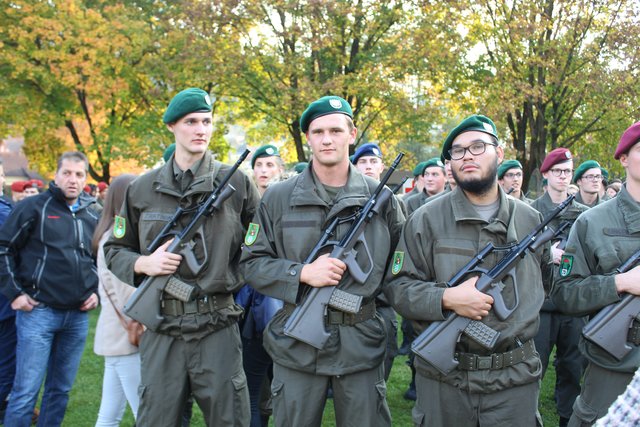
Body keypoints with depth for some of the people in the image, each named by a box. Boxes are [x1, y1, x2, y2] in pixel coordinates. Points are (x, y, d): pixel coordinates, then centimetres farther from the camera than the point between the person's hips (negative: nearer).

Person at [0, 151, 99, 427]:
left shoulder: (92, 217, 13)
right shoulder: (34, 207, -2)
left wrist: (96, 292, 10)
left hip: (78, 316, 5)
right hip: (38, 312, -5)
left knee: (61, 389, 13)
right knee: (26, 390, -3)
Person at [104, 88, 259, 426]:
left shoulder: (235, 182, 1)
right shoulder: (142, 188, 5)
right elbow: (114, 249, 11)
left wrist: (235, 275, -5)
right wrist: (143, 263, -8)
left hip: (218, 329, -1)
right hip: (160, 330, 1)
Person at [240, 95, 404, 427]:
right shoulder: (278, 198, -1)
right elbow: (252, 262, -1)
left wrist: (378, 294, 0)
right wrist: (302, 273, -15)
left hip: (362, 345, 1)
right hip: (296, 345, 0)